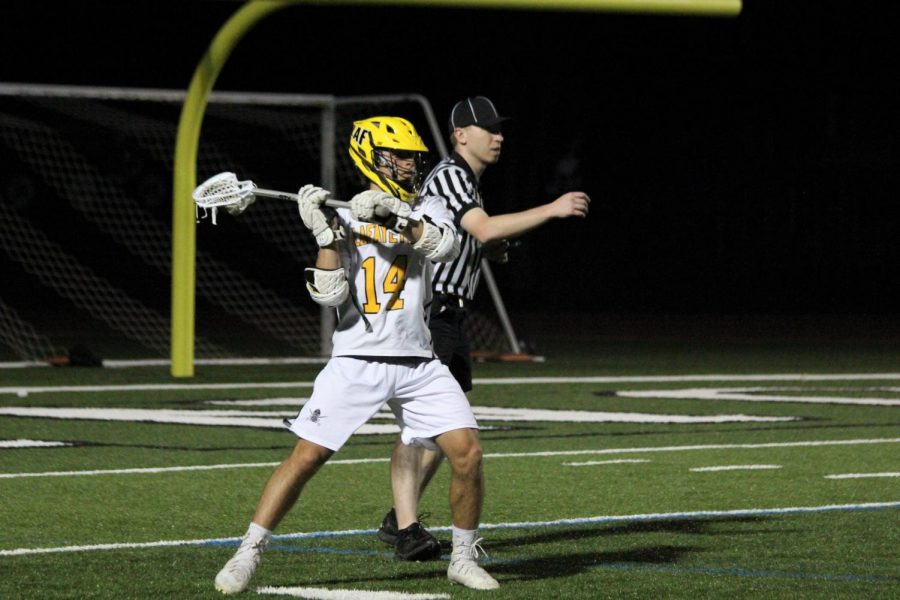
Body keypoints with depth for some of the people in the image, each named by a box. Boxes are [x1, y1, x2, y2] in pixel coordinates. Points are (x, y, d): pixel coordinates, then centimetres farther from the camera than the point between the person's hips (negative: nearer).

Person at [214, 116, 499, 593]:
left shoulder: (426, 211, 9)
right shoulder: (345, 219, 1)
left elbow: (446, 246, -15)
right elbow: (328, 295, -9)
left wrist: (394, 214, -26)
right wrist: (324, 233, -19)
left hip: (418, 365, 3)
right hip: (356, 362, -3)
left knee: (467, 451, -9)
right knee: (306, 456, -9)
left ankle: (464, 559, 9)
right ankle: (246, 556, -2)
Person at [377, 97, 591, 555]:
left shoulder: (469, 182, 19)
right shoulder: (447, 176, -12)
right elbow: (485, 228, -27)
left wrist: (493, 250, 7)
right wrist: (552, 210, -29)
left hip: (450, 317, 10)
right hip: (426, 312, -10)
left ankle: (398, 520, 18)